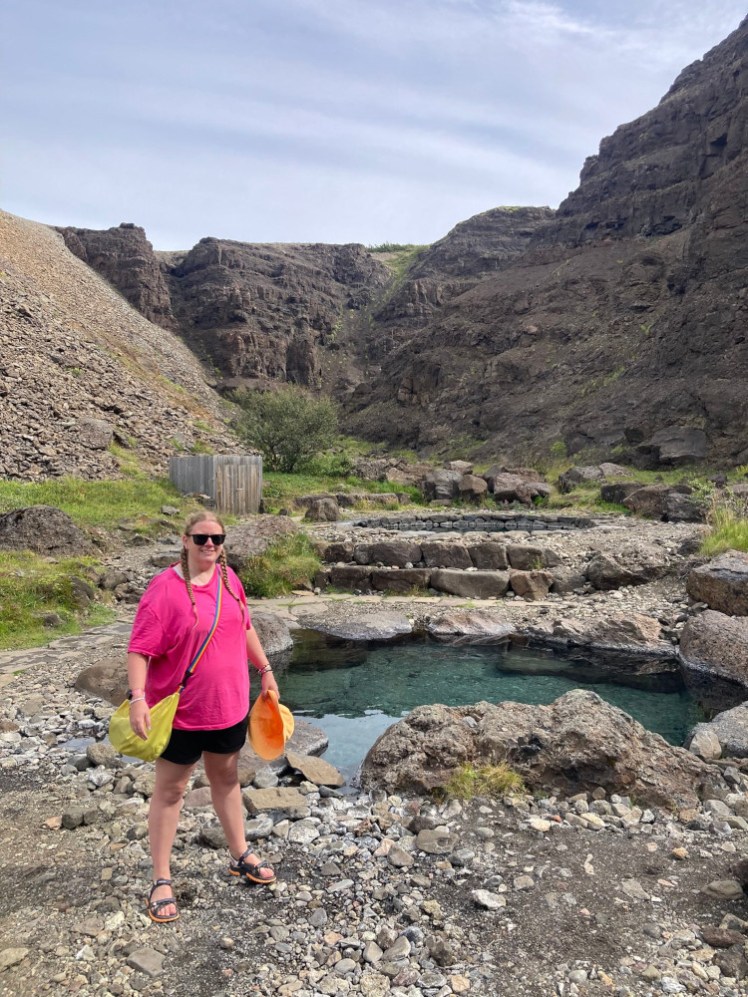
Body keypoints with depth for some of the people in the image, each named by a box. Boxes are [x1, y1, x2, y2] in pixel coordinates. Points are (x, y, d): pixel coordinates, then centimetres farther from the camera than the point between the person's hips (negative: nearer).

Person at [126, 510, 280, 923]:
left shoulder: (229, 580, 0)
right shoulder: (164, 588, -19)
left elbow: (244, 628, 13)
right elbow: (139, 649, -20)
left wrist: (265, 670, 15)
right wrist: (137, 698, -30)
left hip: (229, 705, 6)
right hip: (181, 712, -5)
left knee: (226, 779, 21)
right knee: (170, 789, 10)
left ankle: (240, 856, 40)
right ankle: (161, 880, 27)